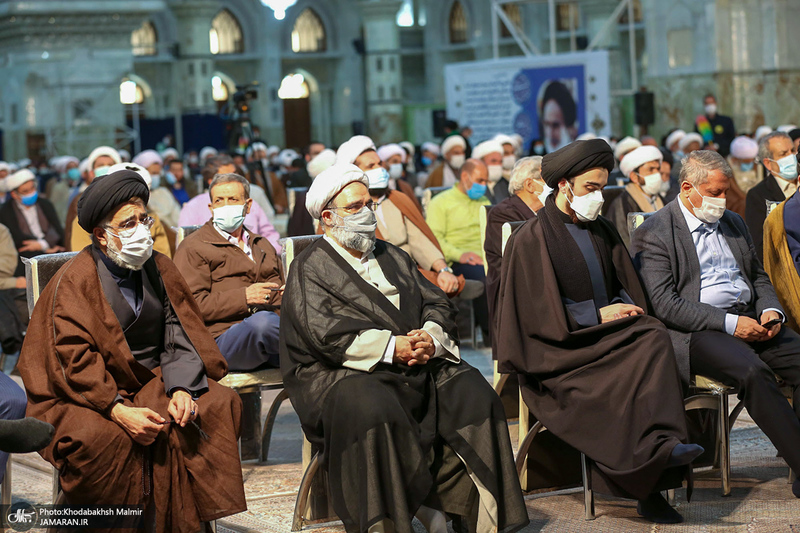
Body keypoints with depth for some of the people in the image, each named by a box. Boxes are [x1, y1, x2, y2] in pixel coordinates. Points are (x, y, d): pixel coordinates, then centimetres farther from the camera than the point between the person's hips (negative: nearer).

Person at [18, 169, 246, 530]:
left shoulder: (160, 269, 8)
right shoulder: (74, 281, -10)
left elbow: (179, 337, 3)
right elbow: (74, 361, -17)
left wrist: (182, 389, -17)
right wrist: (118, 410, -29)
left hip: (155, 379, 5)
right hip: (90, 394, -5)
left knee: (220, 404, -16)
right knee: (98, 436, -35)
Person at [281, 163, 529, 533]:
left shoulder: (393, 258, 25)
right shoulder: (309, 269, 5)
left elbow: (437, 304, 17)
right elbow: (328, 334, -11)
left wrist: (430, 338, -7)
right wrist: (392, 347, -18)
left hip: (420, 364, 5)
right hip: (347, 374, -5)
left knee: (472, 392, -20)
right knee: (372, 408, -38)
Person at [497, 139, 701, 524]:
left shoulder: (602, 232, 19)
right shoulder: (530, 240, 0)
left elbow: (627, 287, 23)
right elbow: (539, 311, -6)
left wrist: (625, 307, -2)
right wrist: (598, 315, -11)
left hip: (609, 330, 5)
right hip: (561, 347, -5)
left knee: (654, 337, -29)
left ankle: (663, 442, -40)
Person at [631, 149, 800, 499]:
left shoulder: (733, 223, 22)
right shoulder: (653, 233, -2)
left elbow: (759, 276, 27)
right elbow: (664, 304, -11)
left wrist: (770, 310, 2)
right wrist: (729, 323, -18)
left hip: (749, 319, 6)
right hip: (694, 332, -6)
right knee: (752, 370, -34)